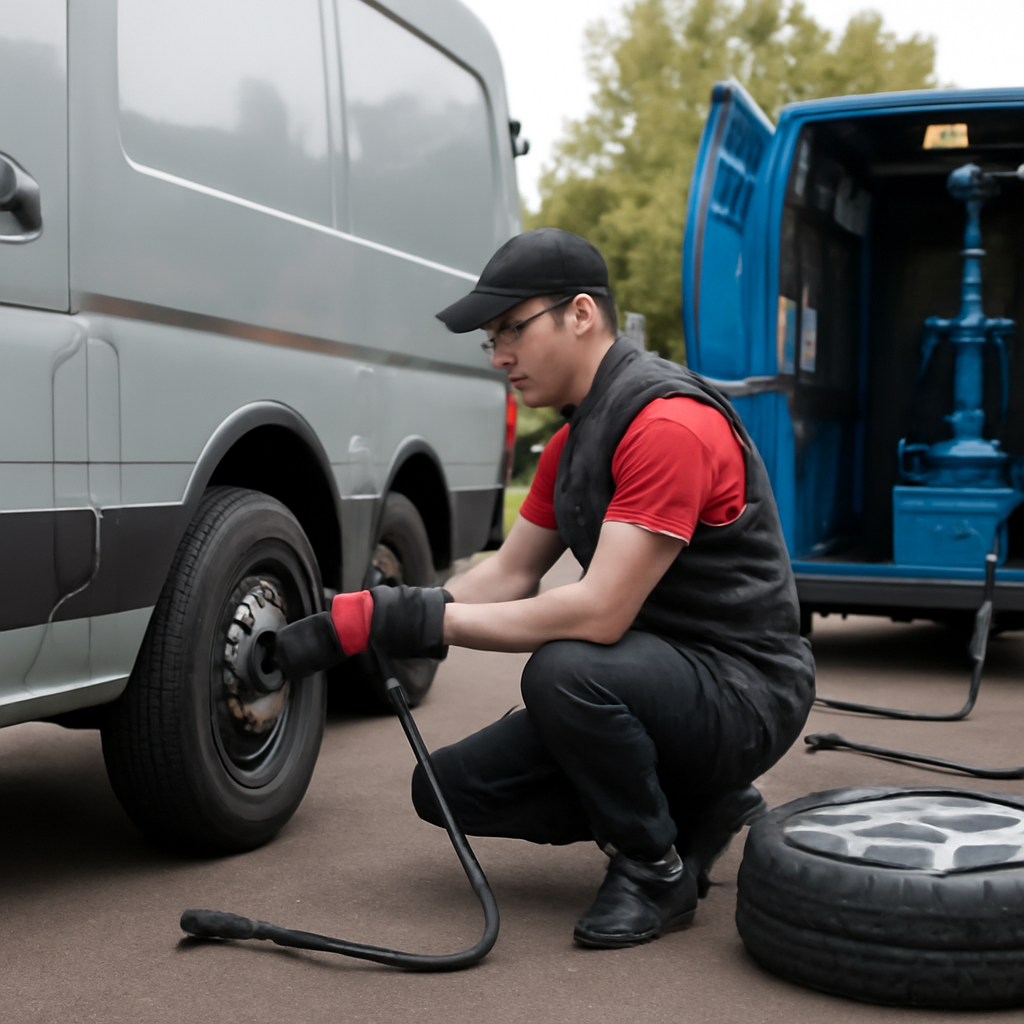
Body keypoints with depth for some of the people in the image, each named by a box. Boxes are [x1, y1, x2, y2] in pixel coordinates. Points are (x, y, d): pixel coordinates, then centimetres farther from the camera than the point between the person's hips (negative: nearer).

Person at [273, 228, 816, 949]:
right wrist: (372, 621, -3)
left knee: (566, 670, -37)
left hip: (743, 688, -9)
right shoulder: (573, 442, 10)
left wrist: (414, 617, -24)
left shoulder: (670, 424, -23)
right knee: (448, 787, 1)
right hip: (652, 674, 9)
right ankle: (693, 813, 10)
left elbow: (598, 614, -29)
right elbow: (508, 576, 11)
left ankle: (657, 869, -11)